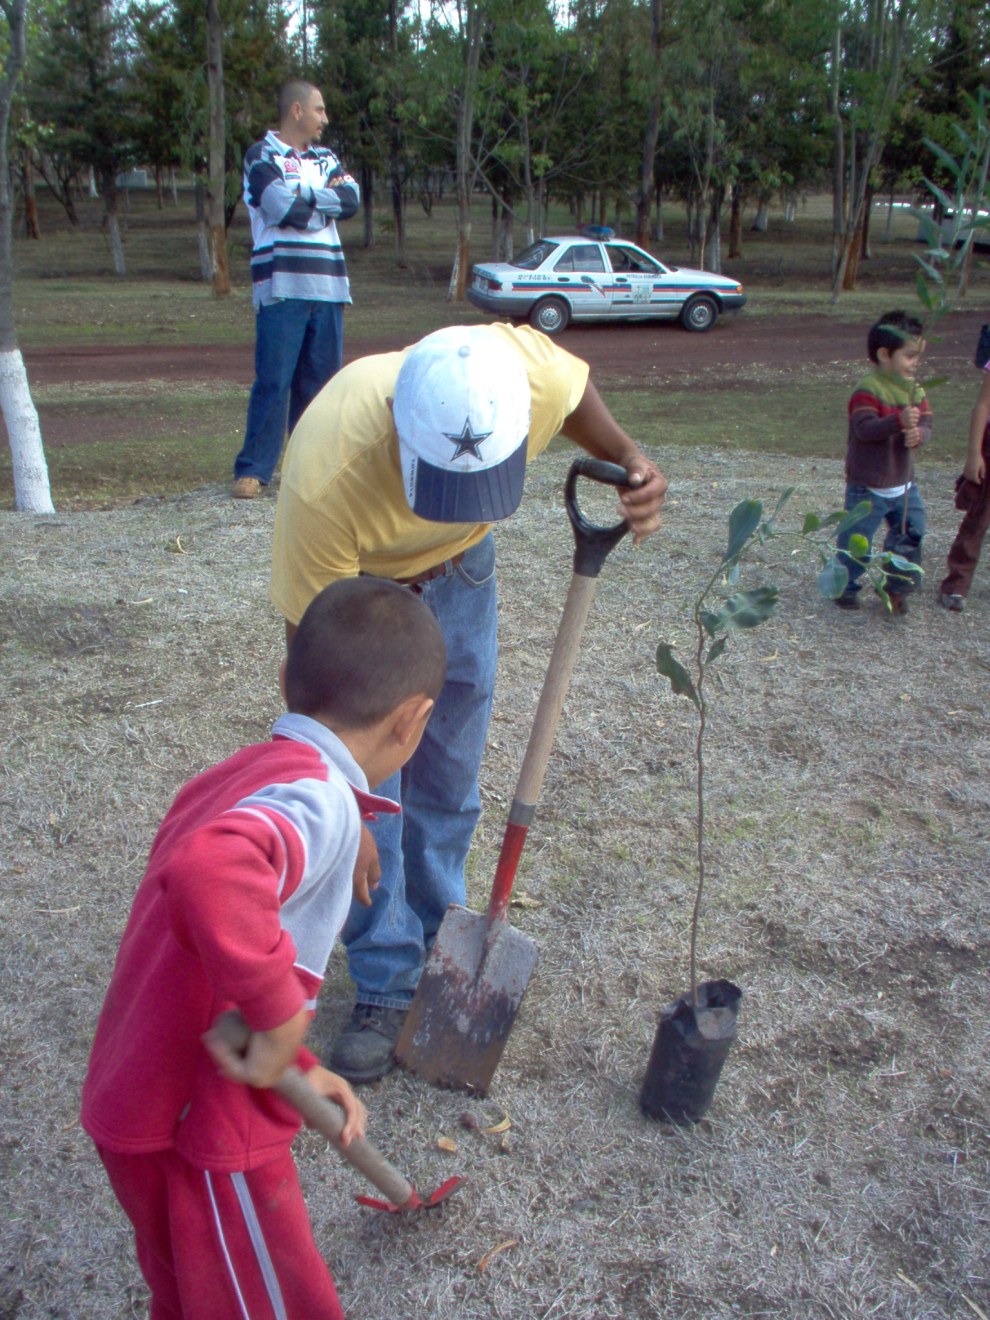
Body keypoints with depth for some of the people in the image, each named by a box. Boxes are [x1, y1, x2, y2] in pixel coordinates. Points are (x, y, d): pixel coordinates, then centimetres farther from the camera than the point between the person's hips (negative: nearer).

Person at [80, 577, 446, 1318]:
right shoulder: (320, 801, -25)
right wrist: (281, 1019, -34)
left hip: (139, 1101, 8)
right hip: (200, 1129, -8)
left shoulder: (241, 777, 5)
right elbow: (208, 871, -47)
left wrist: (298, 1069, 9)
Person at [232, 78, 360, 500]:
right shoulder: (261, 156, 4)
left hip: (327, 286, 6)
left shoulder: (325, 158, 20)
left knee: (321, 379, 6)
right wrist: (325, 200, 3)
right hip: (281, 287, -5)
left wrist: (301, 196, -5)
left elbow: (351, 199, 2)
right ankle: (253, 469, -4)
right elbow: (283, 207, -12)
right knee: (273, 381, -9)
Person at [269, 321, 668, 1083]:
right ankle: (387, 985, 13)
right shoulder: (323, 483, -43)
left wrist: (628, 462, -26)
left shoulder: (530, 369, -35)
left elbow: (577, 390, -7)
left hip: (456, 569, 3)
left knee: (448, 779, 10)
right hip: (351, 586, -3)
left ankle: (437, 954, 30)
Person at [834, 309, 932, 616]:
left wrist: (918, 433, -23)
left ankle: (897, 587, 28)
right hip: (868, 487, -7)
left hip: (903, 483, 7)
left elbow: (925, 423, 1)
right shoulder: (868, 389, -19)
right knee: (856, 539, 5)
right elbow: (864, 428, -29)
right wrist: (899, 420, -41)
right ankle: (846, 587, 26)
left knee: (910, 535, 10)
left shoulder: (915, 390, 5)